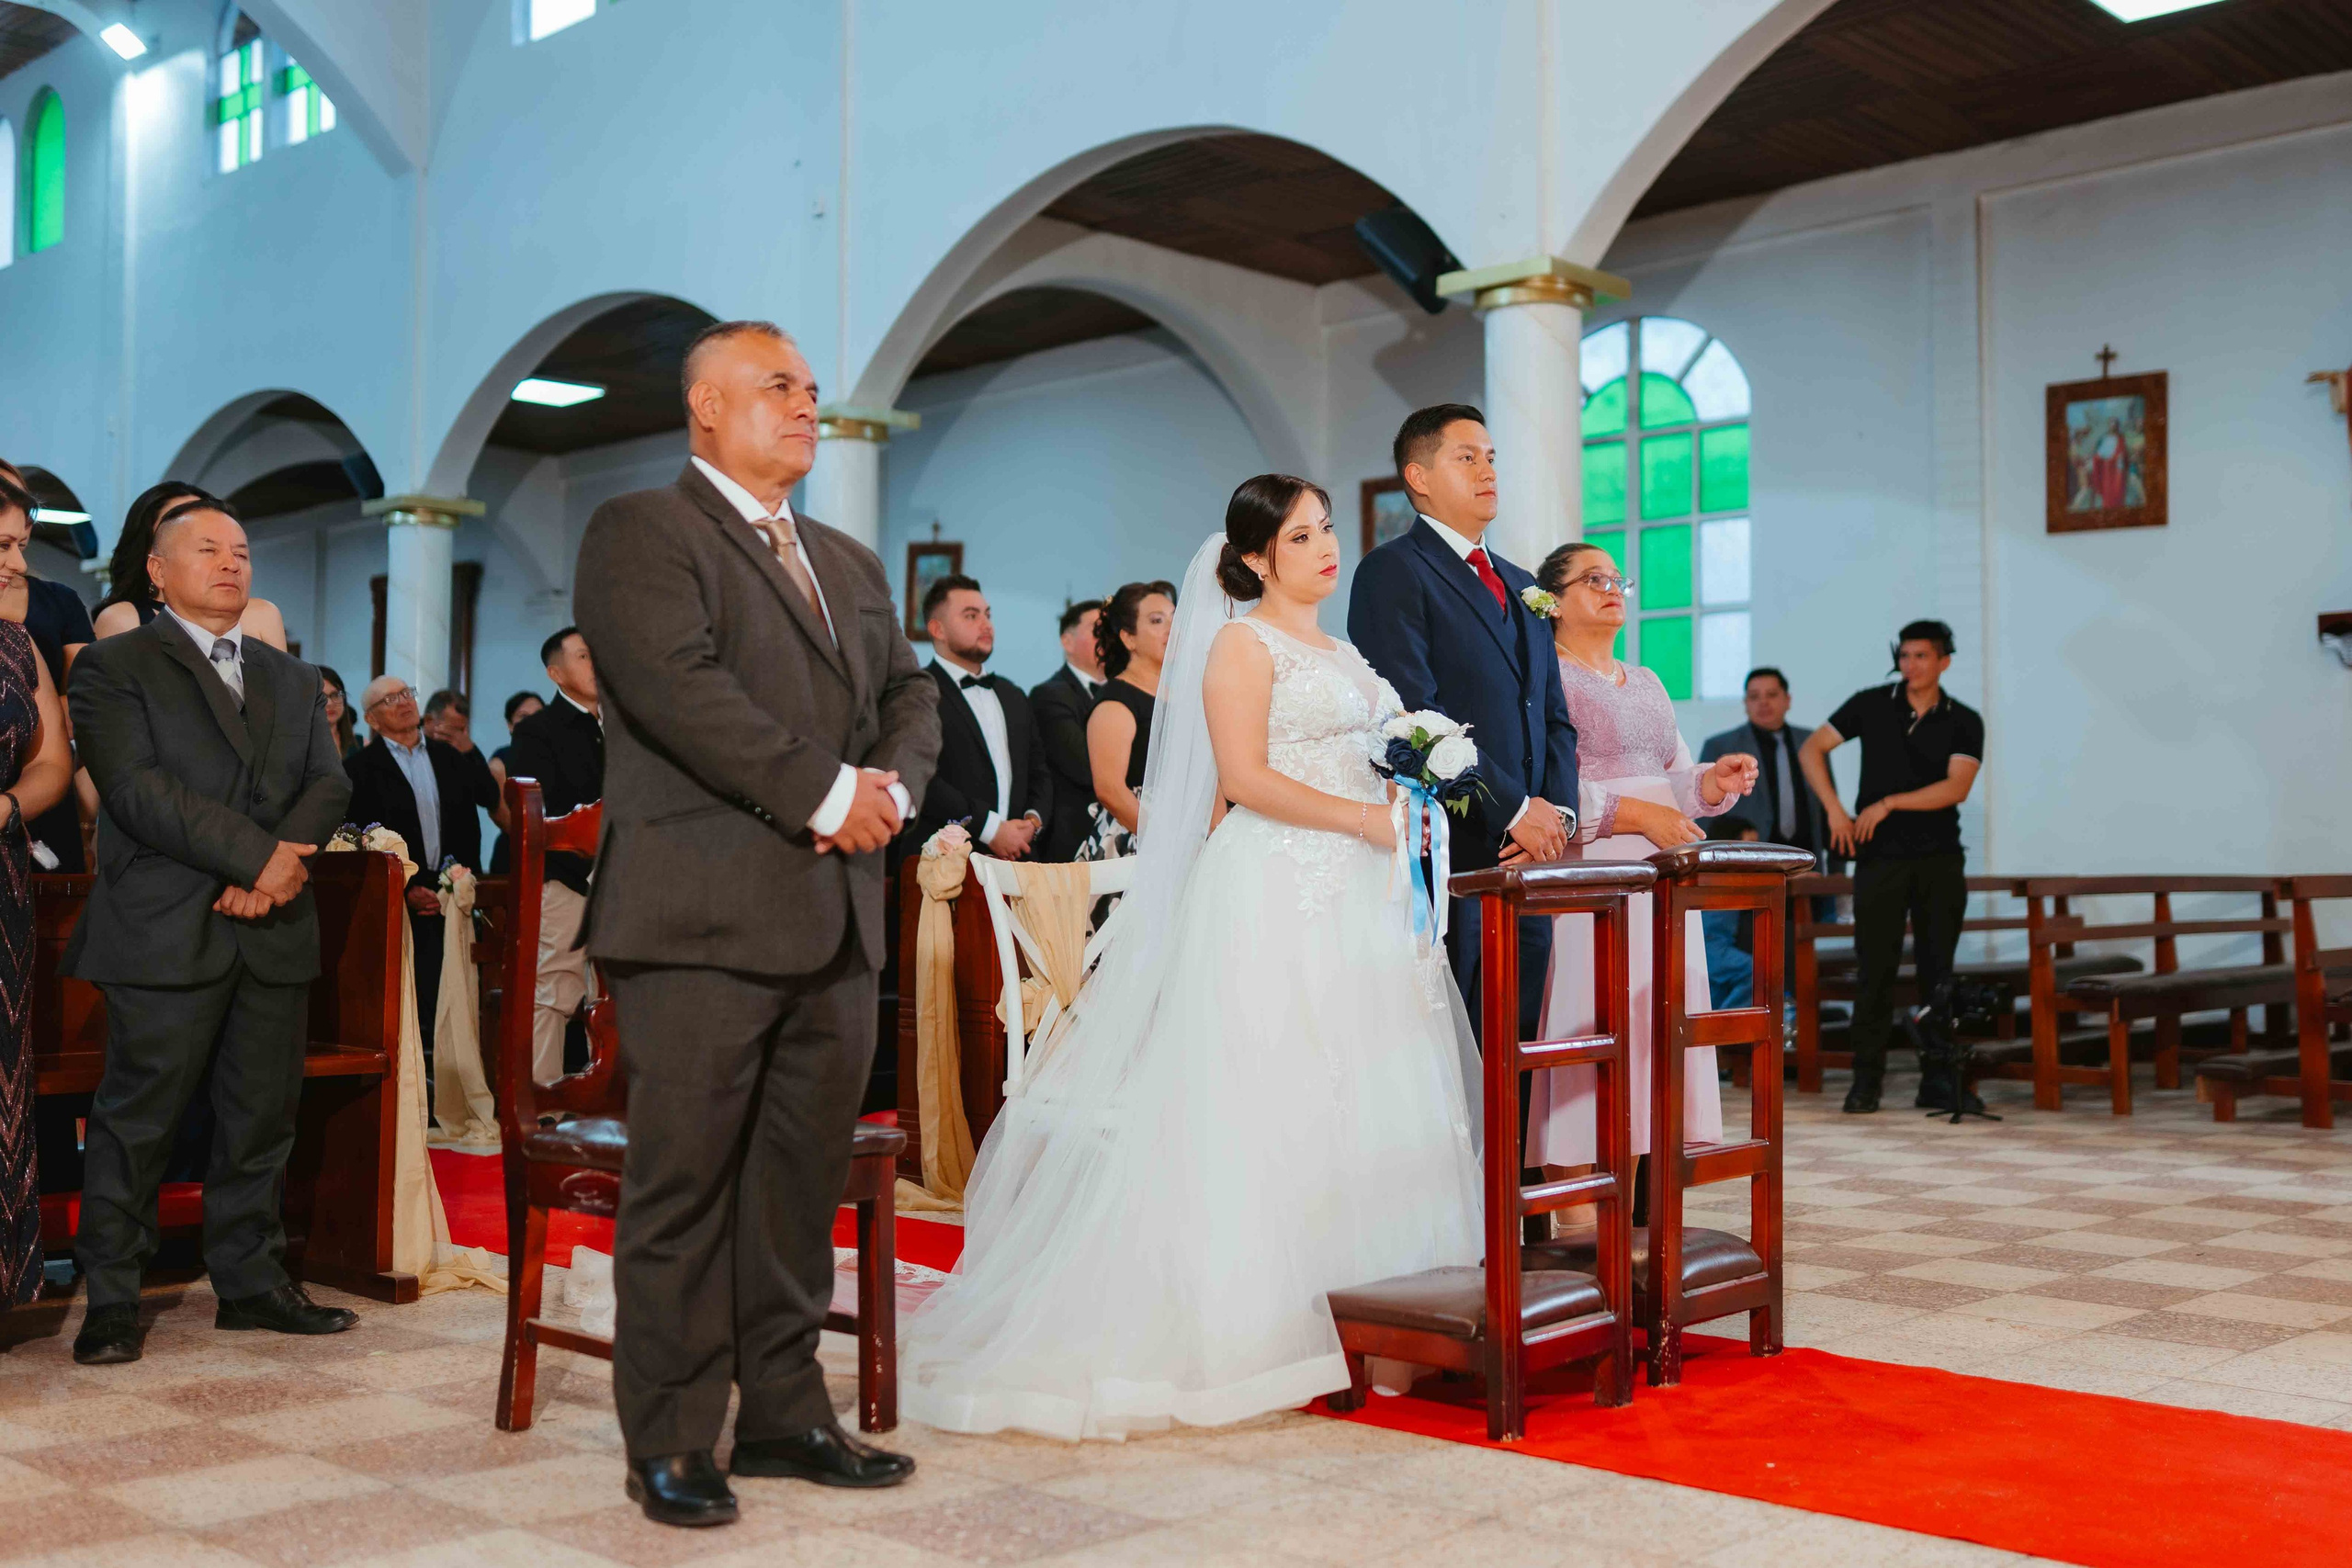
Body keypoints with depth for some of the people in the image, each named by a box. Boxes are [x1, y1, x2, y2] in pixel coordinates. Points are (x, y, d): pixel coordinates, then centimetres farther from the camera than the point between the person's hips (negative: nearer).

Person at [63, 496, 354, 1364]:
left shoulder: (293, 679, 20)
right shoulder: (114, 666, 3)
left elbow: (329, 783, 8)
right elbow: (136, 789, -11)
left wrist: (275, 869, -11)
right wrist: (258, 857, -16)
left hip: (274, 930, 5)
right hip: (165, 932, -5)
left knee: (263, 1115, 8)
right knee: (138, 1116, 0)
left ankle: (251, 1282, 18)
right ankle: (111, 1300, 10)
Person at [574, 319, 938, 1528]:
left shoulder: (851, 564, 24)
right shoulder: (641, 533, -1)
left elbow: (910, 694, 20)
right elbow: (679, 684, -16)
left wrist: (892, 785, -3)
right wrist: (826, 793, -14)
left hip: (836, 925, 7)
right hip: (701, 921, -7)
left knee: (803, 1182, 11)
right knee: (684, 1186, -1)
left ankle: (783, 1414, 23)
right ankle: (671, 1441, 10)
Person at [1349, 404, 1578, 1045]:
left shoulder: (1521, 586, 22)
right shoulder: (1394, 571, -4)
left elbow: (1555, 717, 19)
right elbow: (1416, 714, -14)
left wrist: (1558, 810, 0)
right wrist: (1515, 808, -14)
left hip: (1527, 850, 7)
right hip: (1448, 849, -7)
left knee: (1521, 1037, 8)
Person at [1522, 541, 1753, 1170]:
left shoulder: (1646, 682, 23)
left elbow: (1677, 778, 23)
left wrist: (1715, 781, 1)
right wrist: (1639, 815, -17)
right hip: (1587, 875, -7)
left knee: (1656, 1021, 3)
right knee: (1593, 1025, -11)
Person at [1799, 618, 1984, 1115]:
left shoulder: (1964, 723, 2)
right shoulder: (1871, 705, 3)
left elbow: (1956, 788, -11)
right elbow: (1811, 749, 2)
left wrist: (1888, 803, -16)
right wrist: (1834, 810, -8)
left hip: (1940, 859, 1)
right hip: (1879, 856, -1)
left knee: (1939, 969, 3)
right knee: (1875, 967, -1)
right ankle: (1866, 1079, 5)